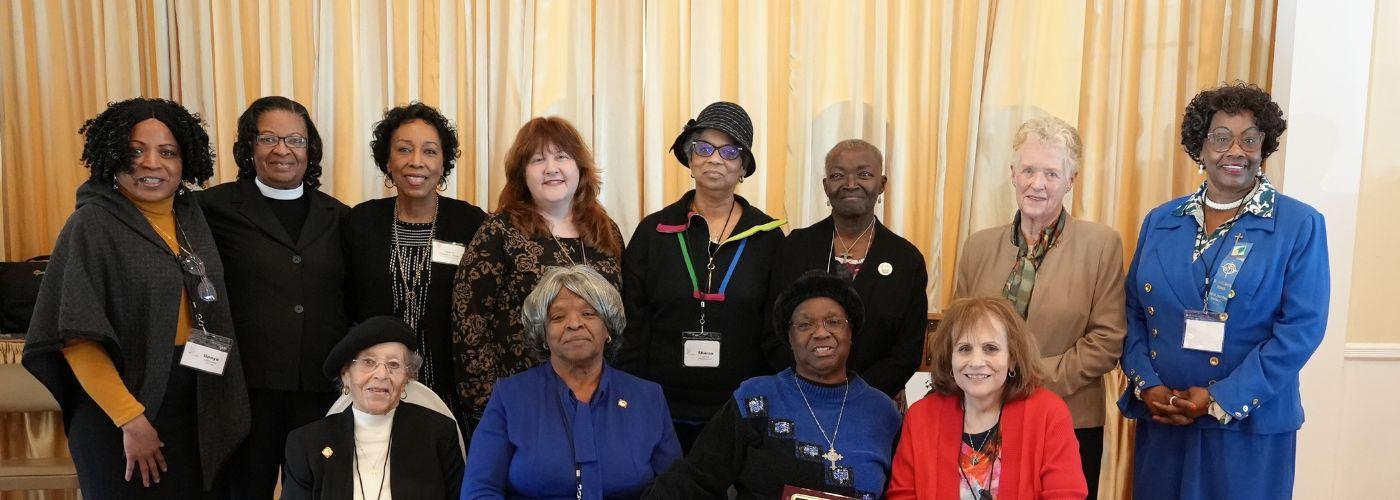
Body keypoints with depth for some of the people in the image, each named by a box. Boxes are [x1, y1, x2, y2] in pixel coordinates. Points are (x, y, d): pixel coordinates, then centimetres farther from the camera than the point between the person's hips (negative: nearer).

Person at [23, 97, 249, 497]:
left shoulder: (191, 217, 5)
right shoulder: (92, 224, -12)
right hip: (127, 402, -5)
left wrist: (224, 403, 7)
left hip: (202, 409, 6)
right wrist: (131, 419, -18)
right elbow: (77, 335, -16)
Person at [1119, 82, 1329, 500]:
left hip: (1251, 426, -3)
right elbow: (1133, 312, 8)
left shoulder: (1300, 226, -3)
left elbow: (1302, 327, -10)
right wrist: (1147, 385, -8)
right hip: (1160, 421, 3)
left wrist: (1222, 399, -15)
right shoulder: (1160, 222, 7)